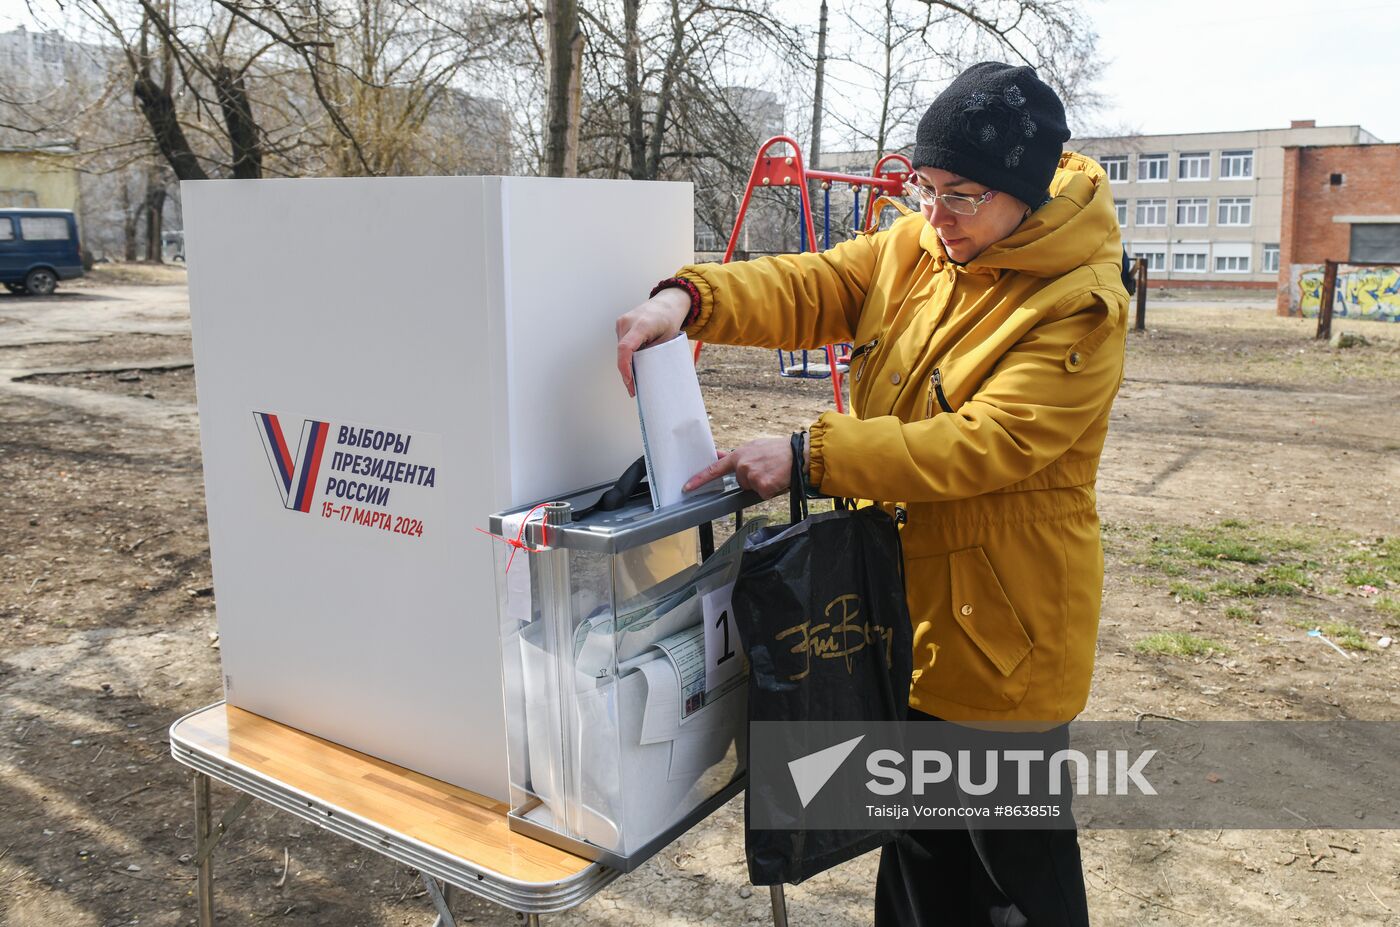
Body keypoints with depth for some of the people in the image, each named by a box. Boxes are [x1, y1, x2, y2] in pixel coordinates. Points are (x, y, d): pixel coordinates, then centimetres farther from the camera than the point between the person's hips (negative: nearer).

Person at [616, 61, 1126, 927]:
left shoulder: (1078, 308, -20)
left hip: (1002, 621, -6)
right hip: (909, 604, 7)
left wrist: (809, 455, -33)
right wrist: (690, 299, -25)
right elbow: (809, 287, -6)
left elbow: (981, 445, -28)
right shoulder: (916, 248, 1)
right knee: (919, 842, 24)